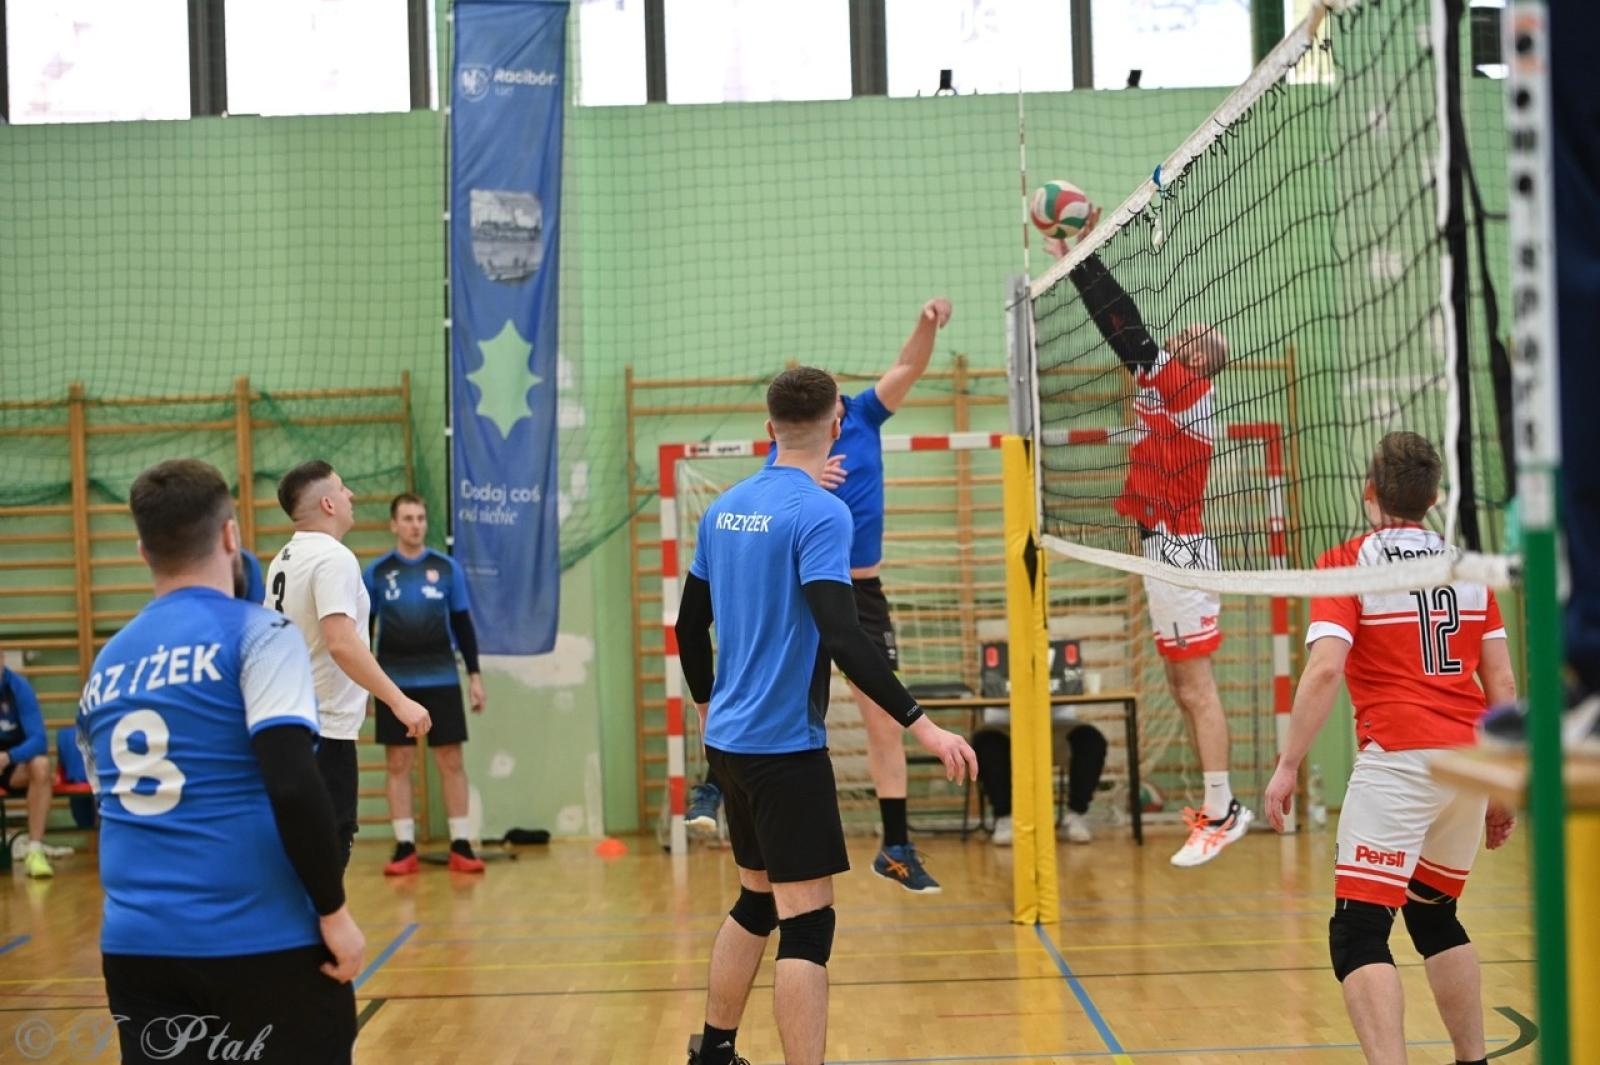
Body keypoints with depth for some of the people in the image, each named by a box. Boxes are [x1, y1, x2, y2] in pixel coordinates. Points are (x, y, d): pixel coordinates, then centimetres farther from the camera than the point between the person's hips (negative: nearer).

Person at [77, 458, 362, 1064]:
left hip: (137, 945, 5)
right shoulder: (256, 633, -7)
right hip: (260, 941, -5)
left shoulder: (106, 666, 12)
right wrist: (334, 912, -11)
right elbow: (292, 786, -17)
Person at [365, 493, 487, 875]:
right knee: (398, 764, 3)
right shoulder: (376, 572, 2)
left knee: (451, 762, 1)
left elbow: (463, 625, 7)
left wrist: (474, 674, 4)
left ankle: (460, 846, 7)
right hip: (395, 683, 0)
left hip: (442, 680, 0)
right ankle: (405, 848, 9)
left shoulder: (447, 568, 3)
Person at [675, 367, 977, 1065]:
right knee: (807, 923, -5)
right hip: (785, 746, -8)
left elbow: (690, 626, 16)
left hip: (730, 739, 8)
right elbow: (842, 638, -24)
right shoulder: (821, 513, -15)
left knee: (756, 900, 21)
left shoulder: (724, 509, 8)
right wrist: (922, 725, -23)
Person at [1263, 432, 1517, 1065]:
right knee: (1434, 915, 24)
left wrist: (1287, 766, -10)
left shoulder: (1347, 563, 0)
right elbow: (1502, 684, 13)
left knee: (1357, 933, -7)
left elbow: (1325, 669, -13)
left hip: (1399, 761, -6)